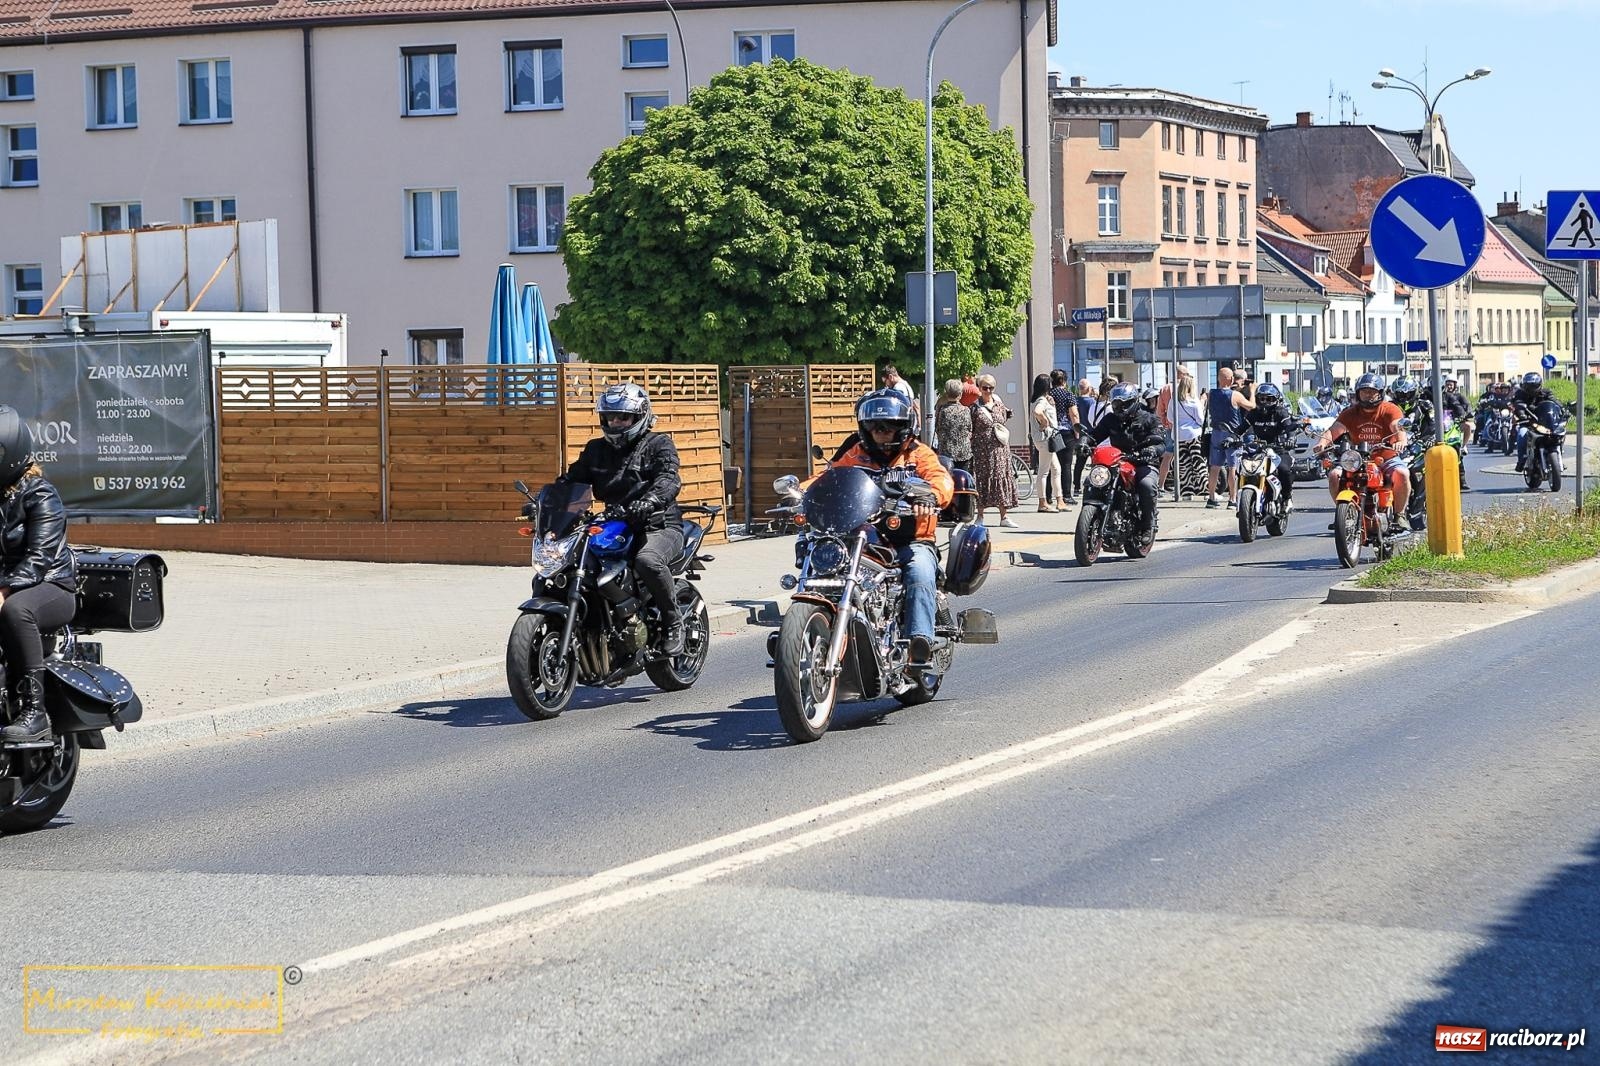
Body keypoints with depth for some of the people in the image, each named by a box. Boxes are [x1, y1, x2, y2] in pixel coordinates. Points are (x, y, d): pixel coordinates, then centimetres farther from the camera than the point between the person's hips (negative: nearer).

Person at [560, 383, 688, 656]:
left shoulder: (658, 444, 1)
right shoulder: (596, 449, 20)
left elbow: (669, 479, -17)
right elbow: (572, 477, 13)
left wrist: (650, 500, -39)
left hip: (659, 526, -5)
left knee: (647, 561, -39)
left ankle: (673, 621, -18)